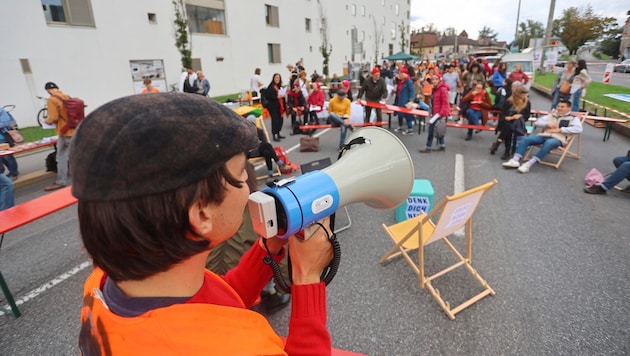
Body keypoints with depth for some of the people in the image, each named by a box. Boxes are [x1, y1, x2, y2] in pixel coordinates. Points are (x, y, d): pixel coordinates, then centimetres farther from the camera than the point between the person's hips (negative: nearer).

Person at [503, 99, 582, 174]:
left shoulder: (573, 118, 11)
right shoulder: (551, 115, 24)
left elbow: (578, 129, -7)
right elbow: (537, 122, 19)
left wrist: (559, 129, -12)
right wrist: (547, 124, -2)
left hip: (558, 139, -5)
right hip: (544, 135, 5)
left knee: (548, 143, -40)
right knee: (526, 139, -20)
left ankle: (529, 164, -47)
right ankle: (515, 160, -34)